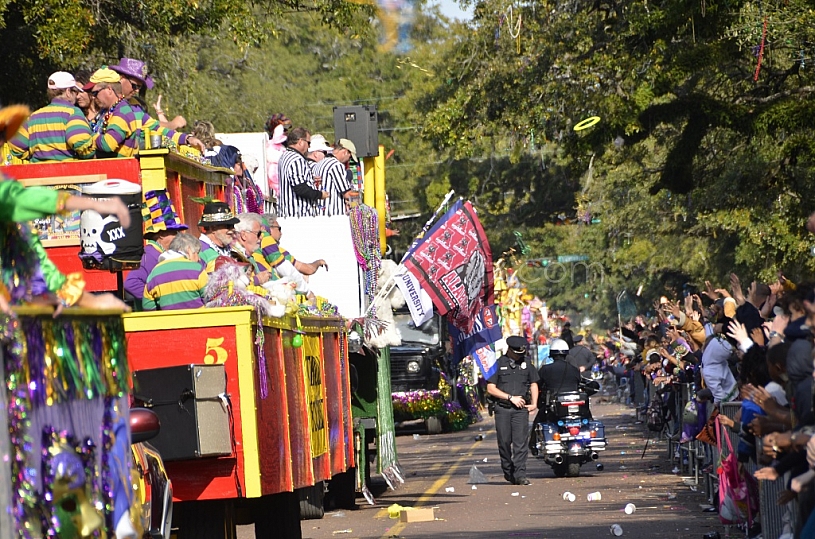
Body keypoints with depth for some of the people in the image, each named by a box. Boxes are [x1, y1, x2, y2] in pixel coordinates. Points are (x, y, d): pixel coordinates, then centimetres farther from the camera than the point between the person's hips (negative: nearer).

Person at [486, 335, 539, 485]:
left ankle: (520, 475, -10)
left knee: (521, 442, -8)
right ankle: (508, 471, 18)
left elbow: (533, 384, 25)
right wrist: (511, 397, -7)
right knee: (504, 442, 3)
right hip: (502, 409, -1)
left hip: (521, 408, 1)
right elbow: (491, 388, -1)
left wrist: (534, 403, 11)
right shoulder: (498, 364, 3)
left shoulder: (526, 365, 14)